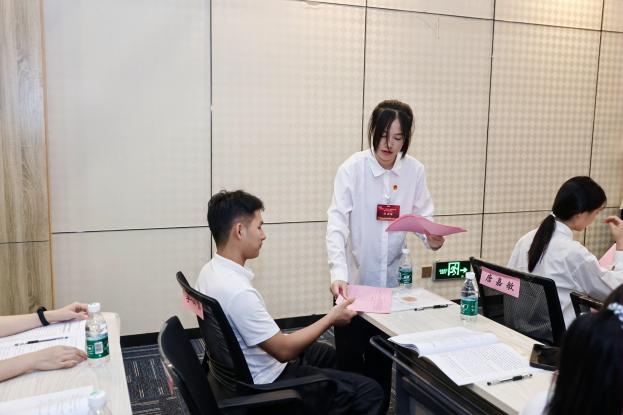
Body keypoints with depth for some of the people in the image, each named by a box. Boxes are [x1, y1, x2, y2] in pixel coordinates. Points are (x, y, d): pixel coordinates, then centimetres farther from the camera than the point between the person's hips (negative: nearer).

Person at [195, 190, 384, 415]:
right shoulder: (238, 292, -33)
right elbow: (284, 350, -25)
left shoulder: (210, 271, -3)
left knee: (326, 354, 29)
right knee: (369, 391, -6)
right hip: (266, 385, -10)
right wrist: (331, 318, -13)